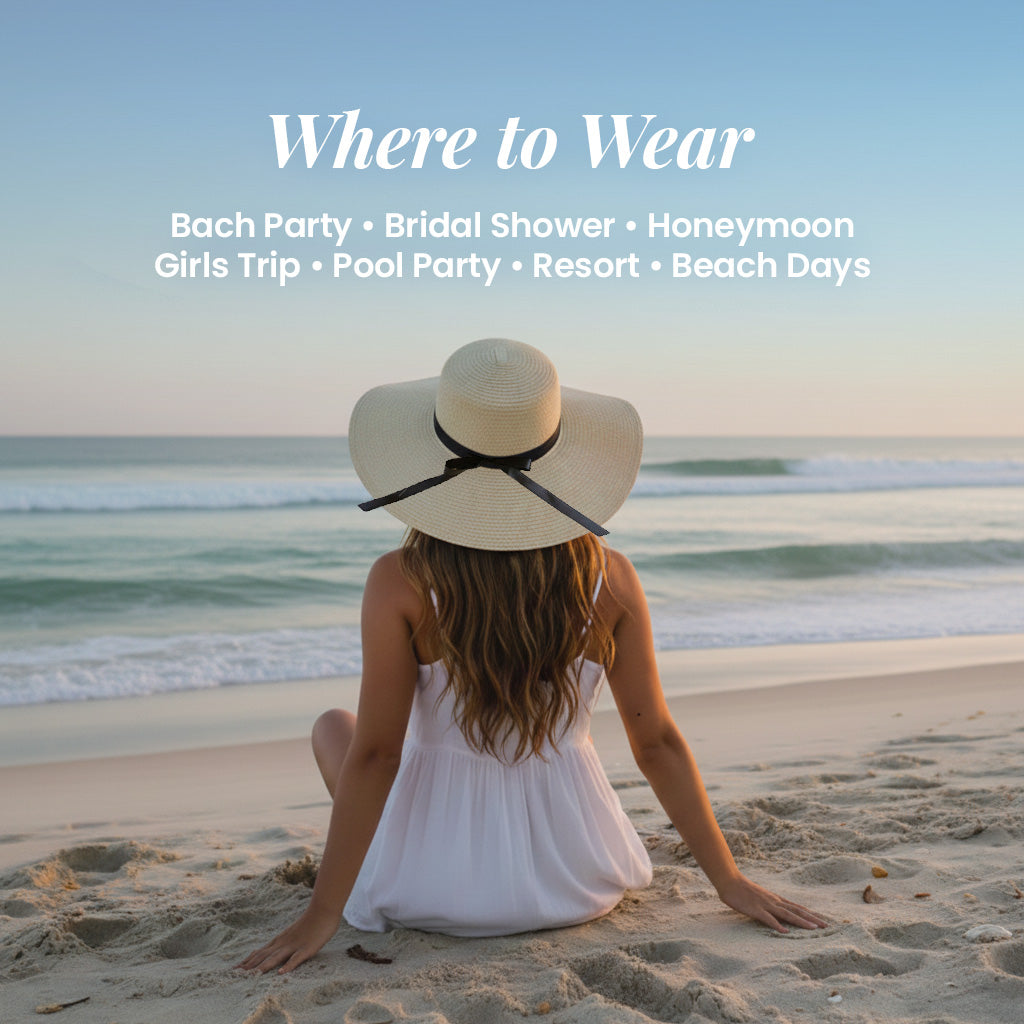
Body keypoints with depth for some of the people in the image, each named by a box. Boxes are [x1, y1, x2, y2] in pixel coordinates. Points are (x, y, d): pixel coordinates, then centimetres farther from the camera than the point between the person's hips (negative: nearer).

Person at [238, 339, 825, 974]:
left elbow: (375, 755, -19)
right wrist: (731, 880, 1)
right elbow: (658, 743, -9)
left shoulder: (401, 586, -20)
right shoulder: (608, 580, -13)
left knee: (333, 726, 27)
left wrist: (321, 915, -11)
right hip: (576, 885, 3)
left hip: (436, 891, -2)